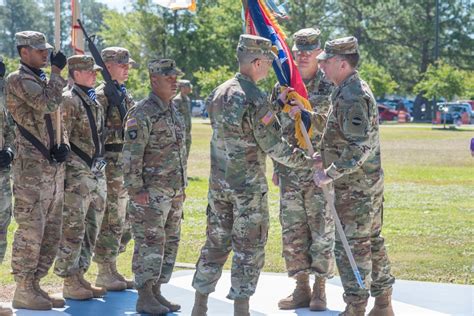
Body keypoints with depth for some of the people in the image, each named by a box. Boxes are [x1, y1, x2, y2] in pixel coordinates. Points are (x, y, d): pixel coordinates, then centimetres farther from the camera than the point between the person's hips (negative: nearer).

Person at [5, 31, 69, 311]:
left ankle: (34, 285, 19)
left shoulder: (44, 80, 18)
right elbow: (48, 103, -25)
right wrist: (57, 71, -13)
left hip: (54, 168, 9)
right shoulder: (17, 80, -9)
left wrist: (64, 144, 3)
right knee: (30, 231, -6)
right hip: (32, 169, -9)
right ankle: (23, 292, 1)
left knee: (51, 233, 11)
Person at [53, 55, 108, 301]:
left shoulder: (94, 101, 16)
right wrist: (61, 175, -18)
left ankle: (79, 276, 20)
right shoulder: (68, 101, -11)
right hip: (77, 175, -9)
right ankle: (70, 283, 0)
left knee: (90, 230, 12)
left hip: (96, 173, 9)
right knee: (73, 230, -5)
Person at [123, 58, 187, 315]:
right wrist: (136, 189, -20)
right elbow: (131, 155, -17)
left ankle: (156, 291, 19)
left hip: (174, 193, 9)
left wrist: (182, 186, 19)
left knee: (169, 244, 11)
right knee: (150, 244, -6)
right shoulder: (142, 114, -13)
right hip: (151, 193, -9)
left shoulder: (173, 112, 15)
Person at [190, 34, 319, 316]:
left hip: (219, 183, 7)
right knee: (249, 249, 2)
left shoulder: (219, 93, 7)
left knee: (216, 243, 14)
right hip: (249, 186, -7)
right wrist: (308, 161, -6)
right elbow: (274, 146, -16)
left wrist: (277, 104, 17)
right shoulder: (255, 99, -18)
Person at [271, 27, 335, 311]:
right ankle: (302, 289, 15)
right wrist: (276, 166, 13)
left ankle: (320, 289, 10)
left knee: (322, 232, 1)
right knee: (293, 233, 6)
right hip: (290, 172, 4)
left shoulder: (331, 87, -4)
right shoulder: (282, 86, 9)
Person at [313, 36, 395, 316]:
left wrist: (330, 174, -22)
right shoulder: (356, 90, 11)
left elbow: (359, 148, -28)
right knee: (372, 241, 15)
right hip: (370, 182, 10)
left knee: (352, 246, -3)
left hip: (355, 188, -10)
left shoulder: (351, 98, -21)